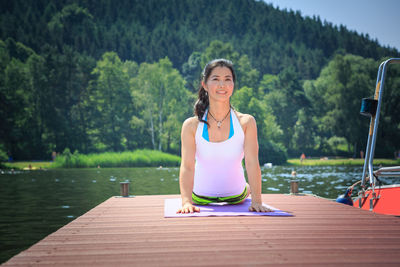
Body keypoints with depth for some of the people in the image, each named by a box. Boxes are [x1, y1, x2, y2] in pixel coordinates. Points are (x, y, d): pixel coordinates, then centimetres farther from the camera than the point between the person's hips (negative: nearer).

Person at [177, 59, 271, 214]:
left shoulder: (246, 122, -14)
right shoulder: (191, 126, -14)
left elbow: (252, 163, -20)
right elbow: (187, 166, -22)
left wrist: (256, 201, -32)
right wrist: (186, 202, -37)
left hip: (236, 199, 0)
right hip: (201, 199, 1)